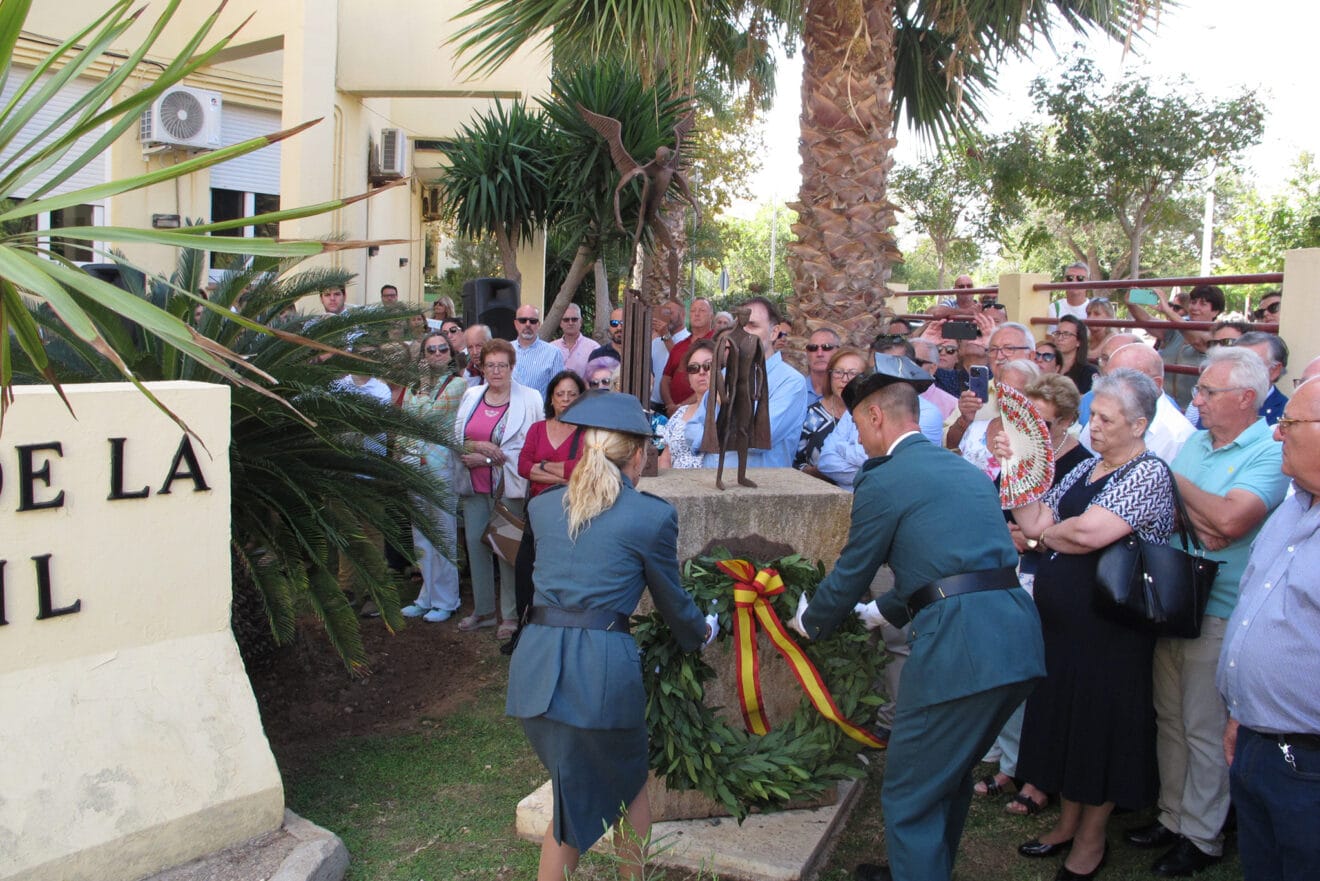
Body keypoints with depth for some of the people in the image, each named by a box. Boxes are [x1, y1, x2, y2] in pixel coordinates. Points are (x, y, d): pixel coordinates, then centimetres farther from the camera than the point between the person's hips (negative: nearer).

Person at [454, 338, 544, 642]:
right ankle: (483, 610, 22)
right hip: (474, 484, 5)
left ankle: (511, 615, 11)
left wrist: (487, 457, -15)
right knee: (475, 544, 8)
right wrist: (478, 446, -13)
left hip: (509, 486, -5)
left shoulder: (529, 398, -6)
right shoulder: (471, 395, 10)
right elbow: (456, 437, 9)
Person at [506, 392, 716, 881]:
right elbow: (672, 601, 9)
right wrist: (704, 630, 30)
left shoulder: (541, 506, 10)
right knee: (630, 785, 22)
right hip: (602, 668, -4)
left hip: (534, 663, 5)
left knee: (574, 796, 22)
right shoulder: (652, 515, -2)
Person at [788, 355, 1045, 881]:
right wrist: (883, 612, 39)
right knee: (950, 774, 28)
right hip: (1017, 639, 9)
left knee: (910, 798, 5)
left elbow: (850, 576, 3)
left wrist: (810, 621, 22)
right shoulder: (967, 471, 21)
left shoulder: (881, 481, -4)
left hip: (957, 645, -9)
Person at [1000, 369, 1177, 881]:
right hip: (1061, 622, 8)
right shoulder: (1086, 469, 10)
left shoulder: (1149, 475, -15)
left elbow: (1087, 533, -28)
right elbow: (1038, 524, 5)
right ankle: (1068, 823, 36)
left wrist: (1043, 534, -10)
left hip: (1110, 632, -8)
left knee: (1101, 728, 7)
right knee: (1064, 720, 18)